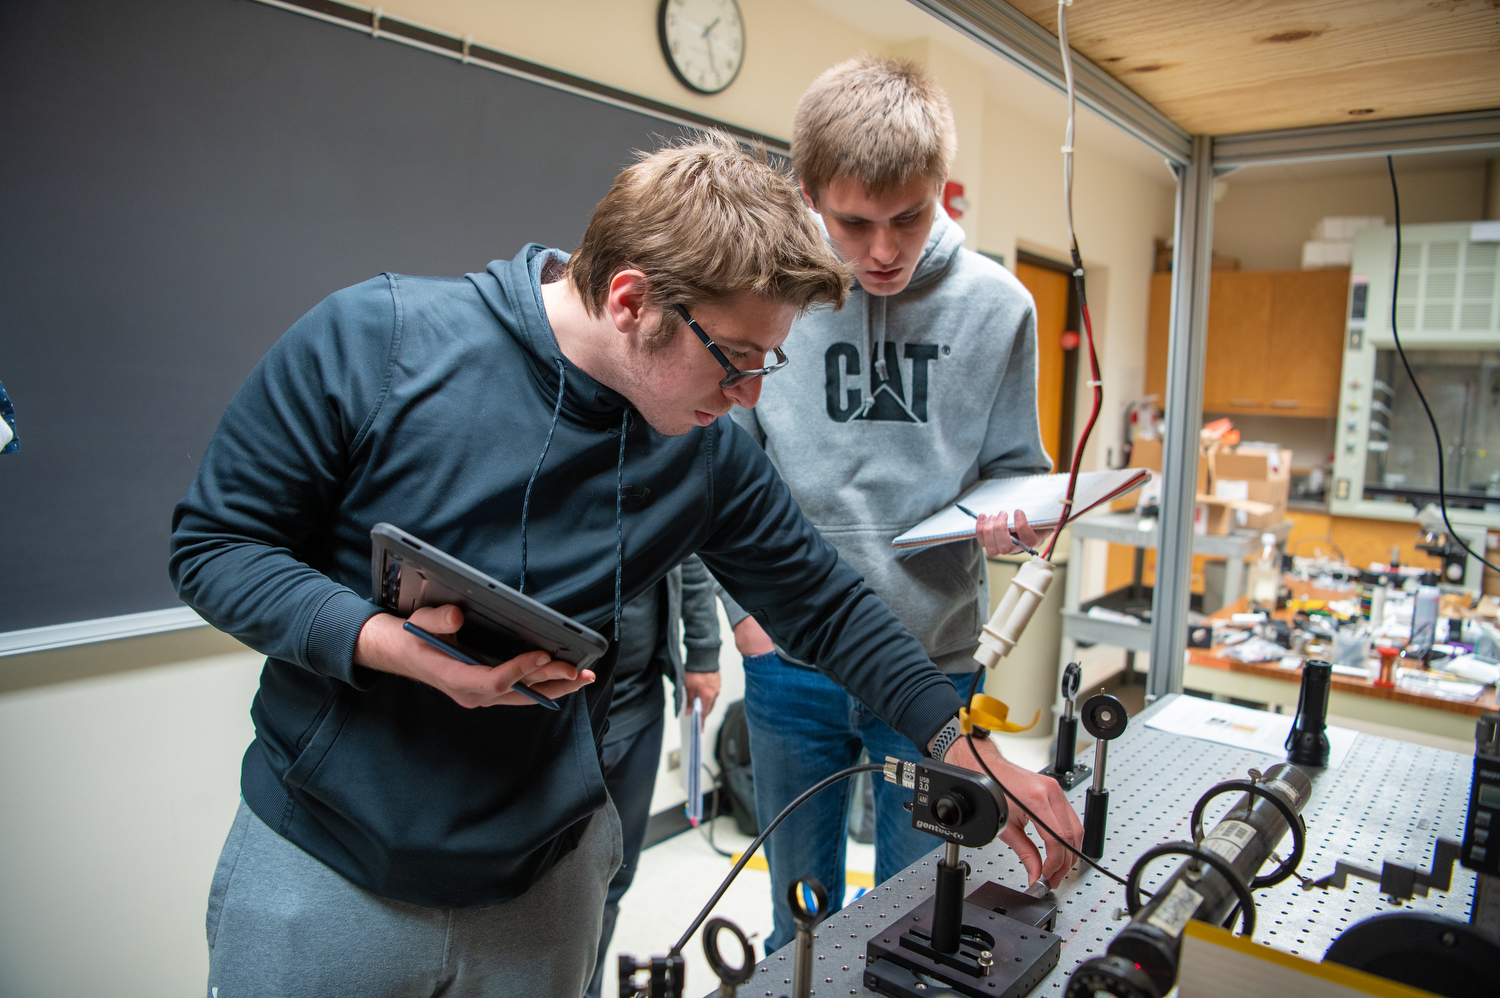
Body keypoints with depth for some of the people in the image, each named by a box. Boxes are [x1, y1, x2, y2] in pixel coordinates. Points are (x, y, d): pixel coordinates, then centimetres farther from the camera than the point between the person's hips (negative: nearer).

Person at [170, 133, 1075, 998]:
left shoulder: (710, 446, -8)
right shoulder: (374, 339, -17)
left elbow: (824, 604, 1)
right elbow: (214, 542, -10)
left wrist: (962, 741, -4)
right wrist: (383, 643, -26)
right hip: (317, 865, -1)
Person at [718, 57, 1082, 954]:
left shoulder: (995, 306, -2)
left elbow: (1013, 469, 5)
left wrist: (1007, 517, -17)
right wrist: (745, 605, -4)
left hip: (935, 661, 1)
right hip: (791, 664, 0)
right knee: (800, 915, 19)